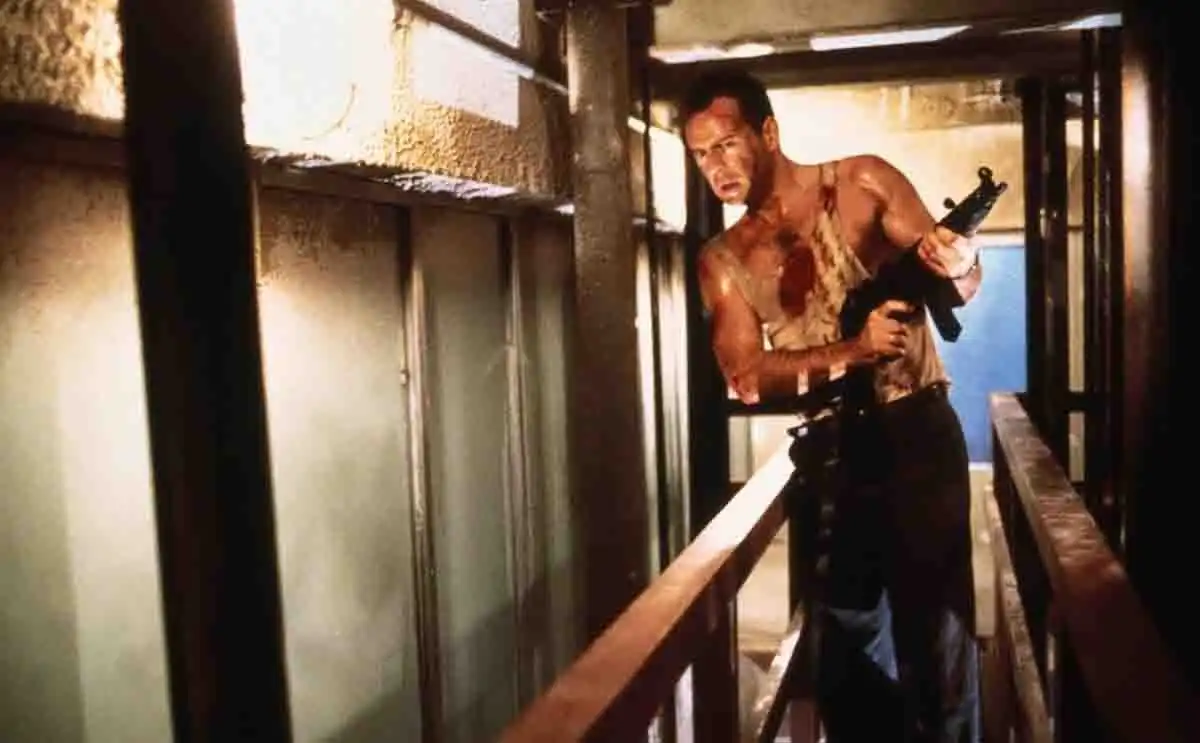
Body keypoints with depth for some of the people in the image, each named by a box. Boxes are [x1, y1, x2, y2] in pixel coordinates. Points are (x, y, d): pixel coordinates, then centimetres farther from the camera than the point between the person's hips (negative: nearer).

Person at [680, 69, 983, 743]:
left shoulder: (864, 183, -2)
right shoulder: (724, 261, 4)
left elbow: (967, 279, -4)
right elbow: (747, 376, -9)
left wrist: (951, 261, -30)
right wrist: (856, 348, -24)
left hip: (916, 429, -3)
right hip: (829, 448, 4)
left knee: (936, 617, -1)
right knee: (846, 627, 13)